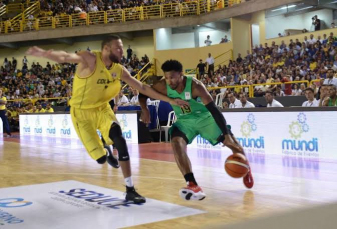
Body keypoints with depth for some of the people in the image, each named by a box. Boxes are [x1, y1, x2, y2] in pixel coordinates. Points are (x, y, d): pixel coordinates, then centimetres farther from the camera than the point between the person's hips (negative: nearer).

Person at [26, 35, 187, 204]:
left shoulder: (119, 70, -4)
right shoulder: (90, 59, -21)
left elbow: (142, 87, 5)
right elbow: (66, 57, -40)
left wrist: (169, 100, 4)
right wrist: (44, 53, -62)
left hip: (102, 108, 4)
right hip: (82, 112, -4)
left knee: (119, 140, -23)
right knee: (100, 158, -7)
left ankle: (130, 190, -10)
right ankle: (106, 153, 35)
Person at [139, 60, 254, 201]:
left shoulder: (195, 86, -32)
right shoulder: (163, 86, -22)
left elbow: (214, 110, -33)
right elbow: (143, 94, -6)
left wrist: (227, 134, -39)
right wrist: (145, 110, -27)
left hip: (205, 117, -2)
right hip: (184, 121, 2)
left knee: (231, 141, 1)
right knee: (177, 143, -26)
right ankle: (193, 185, -28)